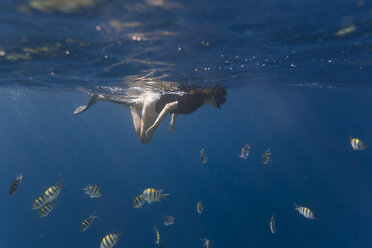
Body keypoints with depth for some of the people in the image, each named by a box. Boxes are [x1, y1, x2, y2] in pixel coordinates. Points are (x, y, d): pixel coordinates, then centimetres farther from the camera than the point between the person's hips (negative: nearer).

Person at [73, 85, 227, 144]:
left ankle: (99, 97, 33)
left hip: (153, 95, 9)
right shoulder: (195, 101, -25)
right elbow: (170, 106, -31)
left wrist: (173, 122, 19)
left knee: (132, 104, 31)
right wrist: (154, 126, -29)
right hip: (153, 104, -9)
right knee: (144, 139, 2)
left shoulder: (198, 93, 3)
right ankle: (130, 105, 4)